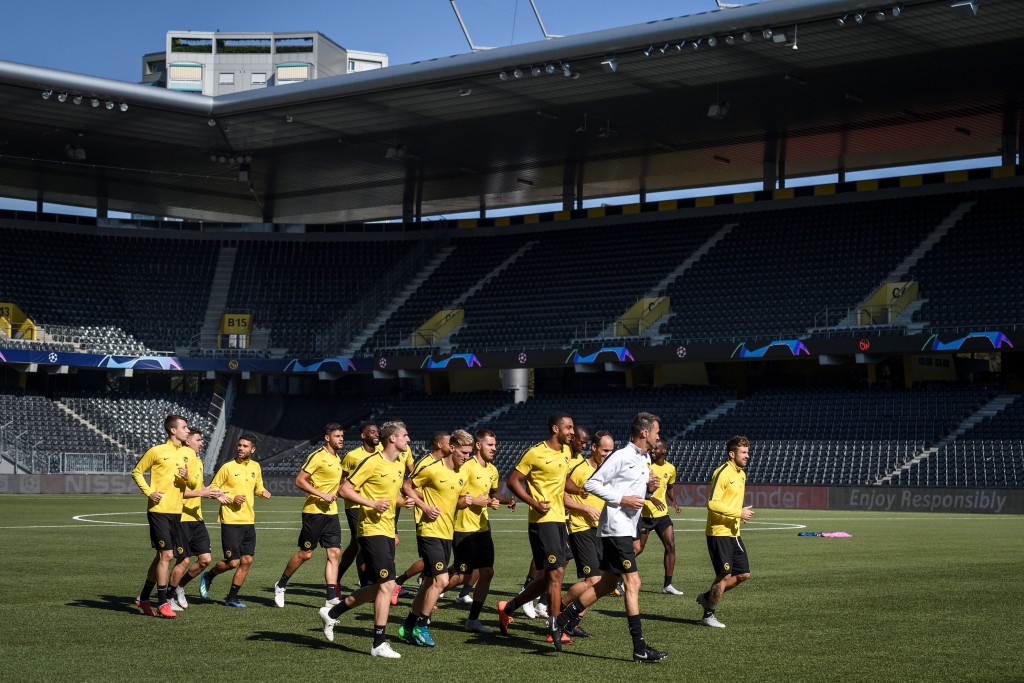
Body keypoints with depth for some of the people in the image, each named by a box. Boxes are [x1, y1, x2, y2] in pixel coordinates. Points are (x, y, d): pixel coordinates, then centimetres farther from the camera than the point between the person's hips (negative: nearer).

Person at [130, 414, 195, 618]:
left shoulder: (189, 453, 9)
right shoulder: (156, 451, -6)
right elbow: (136, 472, 3)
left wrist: (187, 479, -6)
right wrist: (148, 492, -9)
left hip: (176, 511, 6)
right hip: (159, 510, -6)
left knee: (162, 556, 11)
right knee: (166, 555, -10)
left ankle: (144, 598, 25)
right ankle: (162, 603, -3)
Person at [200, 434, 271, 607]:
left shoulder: (256, 467, 10)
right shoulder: (228, 467, -7)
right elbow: (212, 489, -3)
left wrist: (263, 492, 2)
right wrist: (231, 499, -16)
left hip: (249, 521, 5)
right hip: (231, 521, -5)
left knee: (247, 561, 1)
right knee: (233, 562, -8)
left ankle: (232, 597, 14)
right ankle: (208, 576, 21)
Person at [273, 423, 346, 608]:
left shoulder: (337, 458, 14)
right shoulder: (317, 456, -12)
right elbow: (299, 481, -17)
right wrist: (322, 495, -20)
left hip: (331, 513, 7)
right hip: (314, 511, -7)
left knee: (334, 553, -2)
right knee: (305, 553, 1)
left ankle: (331, 598, -4)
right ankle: (281, 585, 21)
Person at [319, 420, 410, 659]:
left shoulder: (400, 466, 13)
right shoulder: (372, 463, -13)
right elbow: (345, 489, -13)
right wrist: (371, 503, -21)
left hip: (388, 532, 9)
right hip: (372, 530, -9)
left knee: (379, 587, 12)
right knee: (387, 584, -11)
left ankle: (333, 612, 28)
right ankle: (379, 643, -4)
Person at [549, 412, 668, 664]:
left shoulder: (643, 460, 16)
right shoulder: (621, 456, -13)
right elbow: (591, 484, -14)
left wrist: (648, 487, 6)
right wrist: (622, 499, -18)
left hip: (626, 529, 10)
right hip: (616, 527, -10)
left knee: (607, 583, 12)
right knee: (633, 583, -11)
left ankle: (562, 620, 21)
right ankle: (640, 648, -10)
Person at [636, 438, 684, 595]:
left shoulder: (670, 468, 6)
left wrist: (673, 501, 9)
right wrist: (651, 498, -28)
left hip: (662, 514, 5)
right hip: (644, 514, -5)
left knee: (671, 546, 0)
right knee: (637, 548, -4)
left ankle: (667, 585, 8)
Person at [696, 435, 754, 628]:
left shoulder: (741, 474, 14)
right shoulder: (722, 473, -16)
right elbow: (713, 503, -22)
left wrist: (741, 514, 11)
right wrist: (738, 513, -21)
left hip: (733, 532, 9)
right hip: (719, 532, -9)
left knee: (743, 574, 8)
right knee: (725, 575, -7)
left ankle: (707, 597, 23)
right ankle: (708, 615, 9)